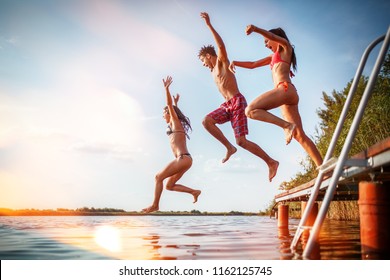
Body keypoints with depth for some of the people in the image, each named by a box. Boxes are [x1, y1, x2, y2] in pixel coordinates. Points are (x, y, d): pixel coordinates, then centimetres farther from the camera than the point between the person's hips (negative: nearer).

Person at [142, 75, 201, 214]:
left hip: (183, 158, -9)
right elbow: (172, 109, 45)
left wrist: (166, 88, -10)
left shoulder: (176, 122, 1)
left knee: (159, 177, -6)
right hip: (184, 159, 9)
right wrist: (176, 103, 54)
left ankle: (155, 205, -5)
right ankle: (194, 191, 4)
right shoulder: (174, 124, 23)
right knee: (169, 185, 9)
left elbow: (170, 106, -9)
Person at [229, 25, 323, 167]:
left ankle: (287, 125, -27)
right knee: (300, 135, 1)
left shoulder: (285, 47, 14)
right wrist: (235, 62, 19)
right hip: (286, 93, 9)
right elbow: (252, 65, 34)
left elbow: (273, 36, -7)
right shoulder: (273, 57, 34)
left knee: (250, 110, -19)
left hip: (285, 89, -9)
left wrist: (256, 29, -25)